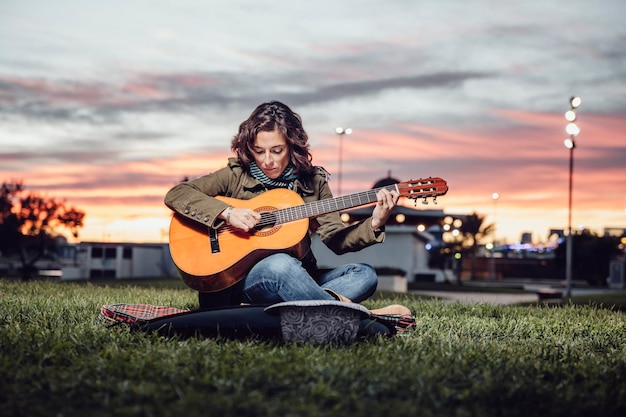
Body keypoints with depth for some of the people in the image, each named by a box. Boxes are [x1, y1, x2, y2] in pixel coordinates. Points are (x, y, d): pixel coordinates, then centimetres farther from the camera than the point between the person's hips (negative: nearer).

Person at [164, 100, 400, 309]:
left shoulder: (313, 182, 10)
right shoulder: (235, 176, 2)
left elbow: (335, 237, 4)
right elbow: (175, 194, -6)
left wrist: (374, 224, -14)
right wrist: (227, 212, -18)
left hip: (297, 280, 5)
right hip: (239, 280, -4)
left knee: (364, 275, -19)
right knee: (281, 264, -38)